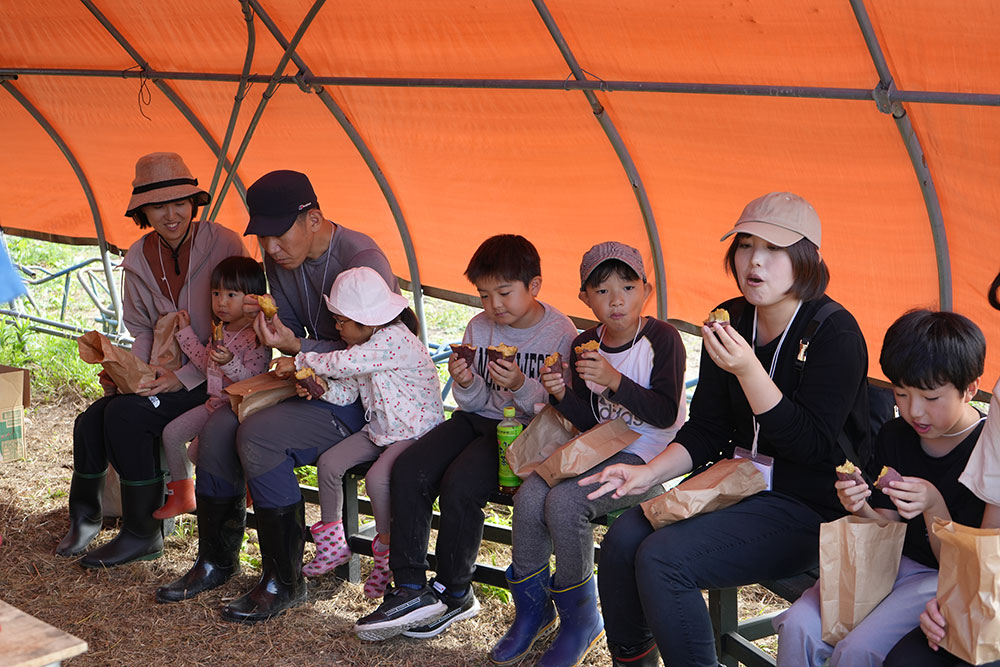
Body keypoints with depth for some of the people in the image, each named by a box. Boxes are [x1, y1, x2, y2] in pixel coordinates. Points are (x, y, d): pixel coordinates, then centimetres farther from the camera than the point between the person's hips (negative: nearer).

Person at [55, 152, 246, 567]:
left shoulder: (223, 245, -13)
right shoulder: (138, 261, 6)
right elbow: (144, 330, 13)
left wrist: (186, 376, -21)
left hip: (215, 376, -6)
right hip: (166, 375, 6)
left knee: (127, 415, -24)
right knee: (91, 421, -14)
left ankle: (144, 534, -9)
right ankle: (84, 516, 11)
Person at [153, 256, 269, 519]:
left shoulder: (257, 337, -18)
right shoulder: (220, 331, 9)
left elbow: (252, 379, -22)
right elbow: (207, 364, 20)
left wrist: (230, 362, -38)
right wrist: (186, 332, 18)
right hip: (215, 403, 9)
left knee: (197, 453, -18)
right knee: (172, 433, 5)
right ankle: (181, 495, 20)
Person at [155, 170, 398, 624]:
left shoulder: (361, 260, -20)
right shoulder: (281, 258, 4)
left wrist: (296, 347, -30)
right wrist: (265, 319, -9)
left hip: (362, 397, -8)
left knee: (258, 437, -27)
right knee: (217, 429, -11)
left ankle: (284, 581, -14)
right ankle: (216, 561, 8)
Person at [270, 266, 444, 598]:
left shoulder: (395, 340, -22)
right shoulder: (362, 346, 8)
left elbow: (344, 363, -27)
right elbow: (348, 391, 10)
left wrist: (300, 362, -16)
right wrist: (323, 386, -11)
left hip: (416, 431, -9)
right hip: (379, 429, 9)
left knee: (377, 478, -29)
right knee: (329, 463, -2)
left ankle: (386, 550, -6)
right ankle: (332, 541, 14)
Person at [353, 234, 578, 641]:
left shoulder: (560, 333, -9)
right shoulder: (479, 327, 7)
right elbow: (473, 403, 10)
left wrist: (521, 385, -27)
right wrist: (466, 385, -14)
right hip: (477, 417, 6)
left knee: (459, 485, -28)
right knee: (408, 469, -18)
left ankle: (454, 594, -8)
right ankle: (410, 589, -15)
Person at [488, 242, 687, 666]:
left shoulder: (661, 339, -11)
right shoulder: (585, 345, 7)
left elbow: (665, 414, -17)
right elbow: (589, 421, 9)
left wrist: (614, 380, -26)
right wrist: (562, 395, -11)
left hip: (648, 456, -6)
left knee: (564, 502, -27)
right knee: (529, 497, -18)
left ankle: (580, 621, -6)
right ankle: (532, 610, 5)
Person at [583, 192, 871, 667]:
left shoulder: (836, 334, -15)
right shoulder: (730, 321, 5)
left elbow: (810, 445, -21)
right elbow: (706, 430, 10)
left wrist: (748, 370, -30)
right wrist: (648, 473, -6)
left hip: (810, 510, -7)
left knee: (661, 560, -23)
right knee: (623, 539, -11)